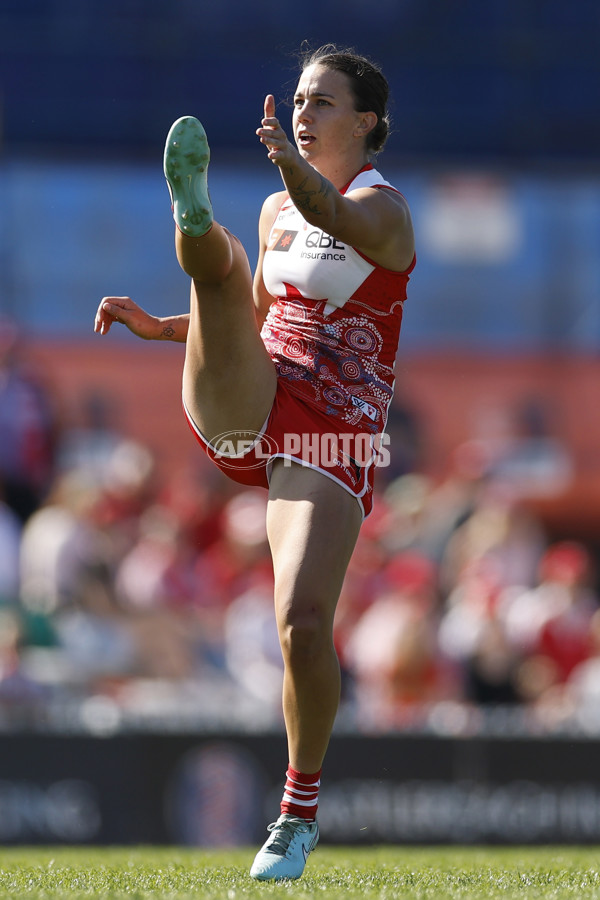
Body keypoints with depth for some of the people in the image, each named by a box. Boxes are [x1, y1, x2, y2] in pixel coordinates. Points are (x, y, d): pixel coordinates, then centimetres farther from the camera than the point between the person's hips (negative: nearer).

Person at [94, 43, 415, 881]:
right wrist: (155, 326, 17)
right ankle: (193, 210, -59)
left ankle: (300, 811, 2)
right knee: (221, 263, -21)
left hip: (332, 440, -5)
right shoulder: (278, 210, 17)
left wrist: (296, 169, -51)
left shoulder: (382, 206, -3)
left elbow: (342, 219, -29)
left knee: (304, 623, -16)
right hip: (243, 411, 5)